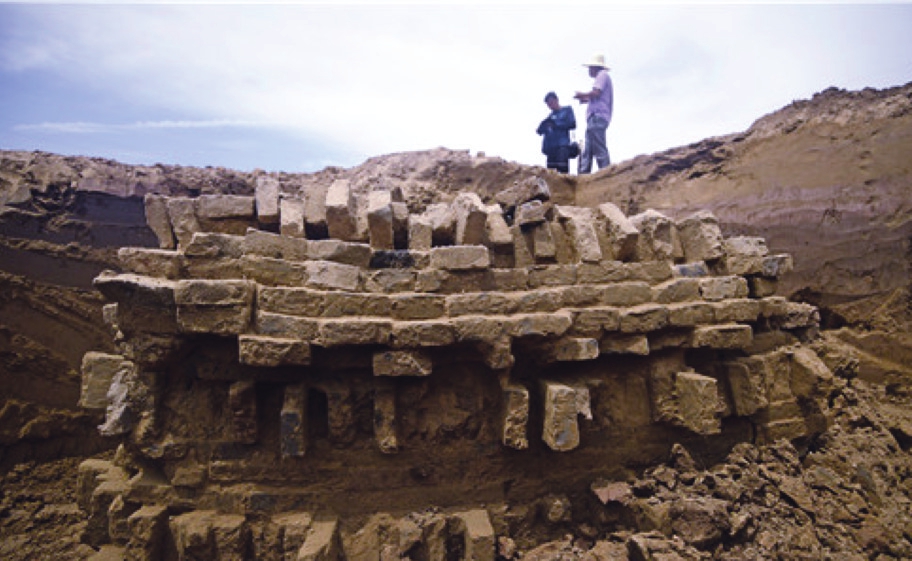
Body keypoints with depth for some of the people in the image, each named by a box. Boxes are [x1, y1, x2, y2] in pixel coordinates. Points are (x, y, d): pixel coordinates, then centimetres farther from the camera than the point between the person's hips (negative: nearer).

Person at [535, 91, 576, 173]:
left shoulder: (567, 110, 11)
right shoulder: (550, 116, 22)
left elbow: (572, 124, -2)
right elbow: (539, 131, 16)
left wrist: (556, 124, -6)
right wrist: (545, 124, -5)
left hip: (562, 146, -5)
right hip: (550, 147, 5)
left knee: (562, 170, -18)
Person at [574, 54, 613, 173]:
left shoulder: (602, 75, 1)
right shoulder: (603, 77, 31)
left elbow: (596, 92, -13)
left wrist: (582, 94, 2)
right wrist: (586, 100, 20)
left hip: (597, 116, -10)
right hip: (595, 119, 10)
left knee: (600, 150, -16)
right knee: (586, 151, 4)